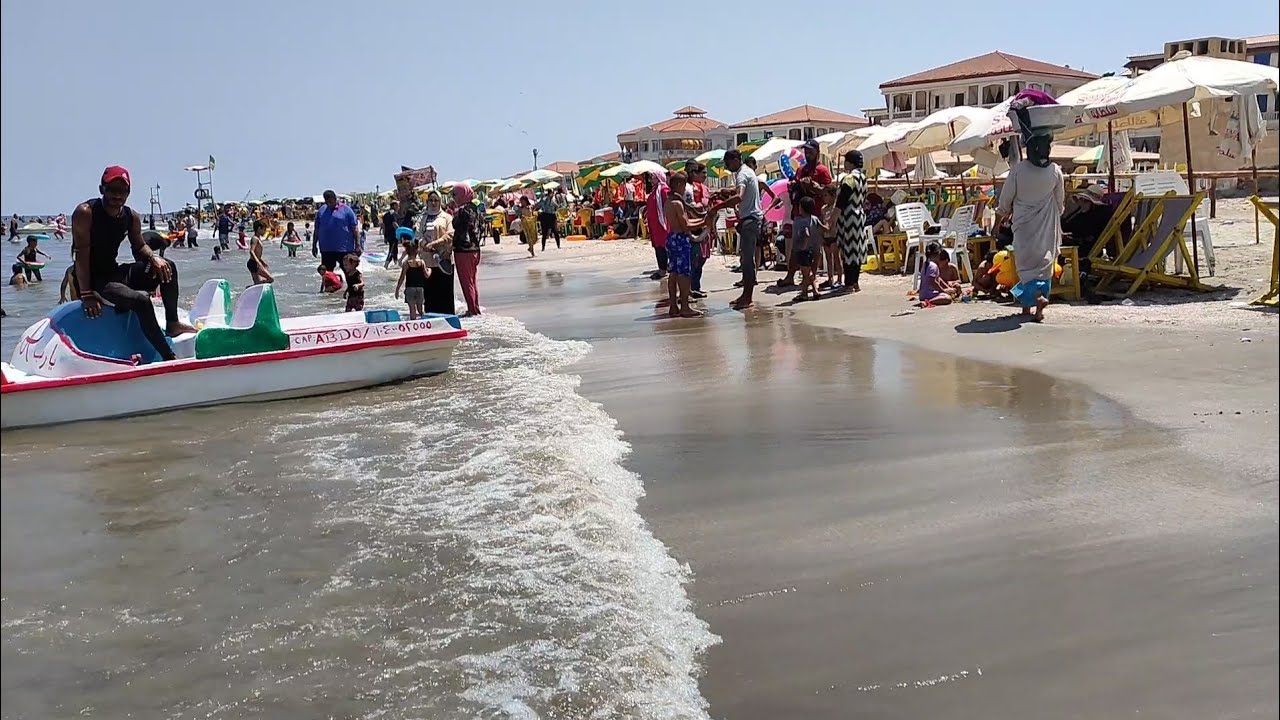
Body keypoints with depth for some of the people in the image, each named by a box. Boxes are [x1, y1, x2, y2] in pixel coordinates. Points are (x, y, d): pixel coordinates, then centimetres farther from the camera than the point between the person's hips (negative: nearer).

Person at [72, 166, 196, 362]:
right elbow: (82, 254, -21)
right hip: (93, 280, -8)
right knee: (140, 300, -29)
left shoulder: (132, 217, 2)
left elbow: (139, 247, 17)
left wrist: (154, 257, -9)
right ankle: (168, 356, -26)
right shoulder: (85, 212, -17)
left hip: (116, 273, 8)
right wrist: (86, 294, -26)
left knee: (167, 268, -1)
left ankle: (172, 323, 2)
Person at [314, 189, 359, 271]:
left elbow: (355, 228, -2)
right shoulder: (322, 210, 10)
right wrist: (314, 245, 14)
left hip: (344, 249, -3)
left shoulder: (346, 209, -1)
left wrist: (357, 245, -7)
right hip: (326, 249, 3)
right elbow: (317, 229, 16)